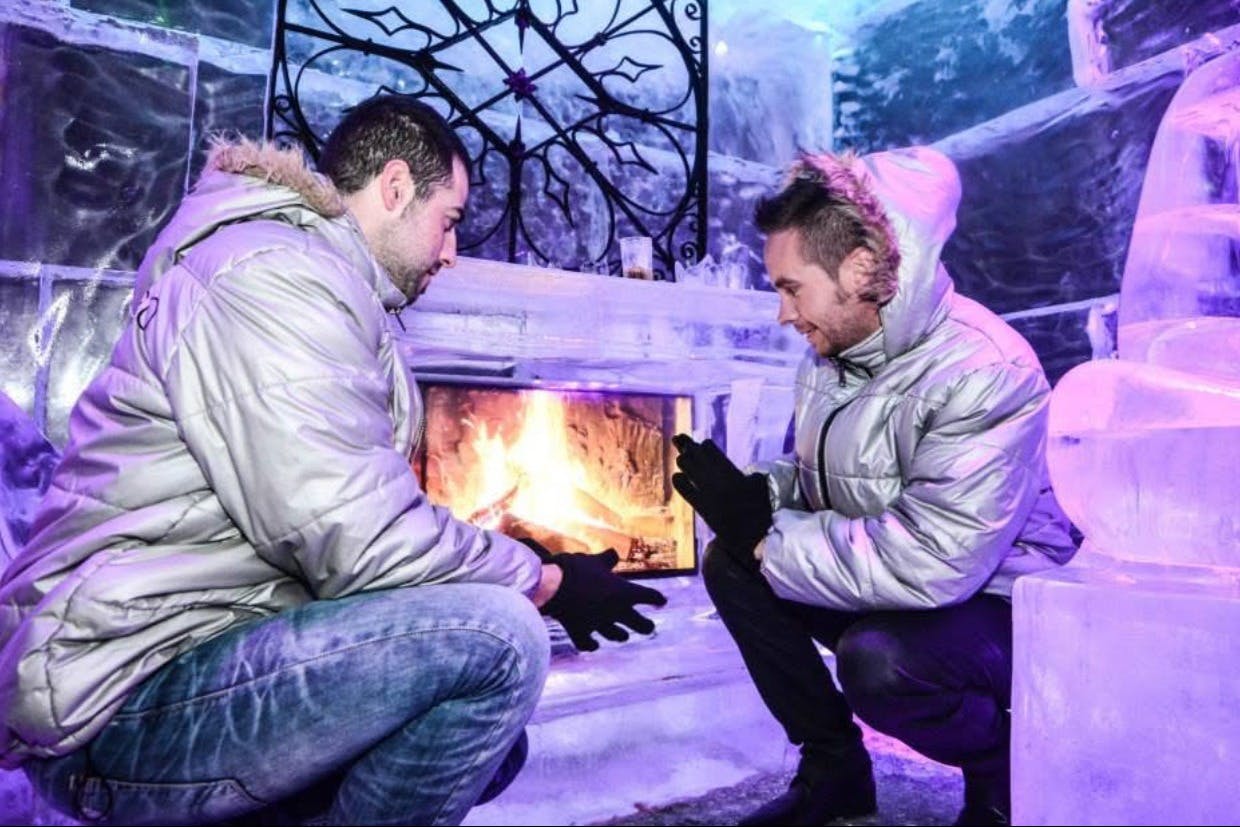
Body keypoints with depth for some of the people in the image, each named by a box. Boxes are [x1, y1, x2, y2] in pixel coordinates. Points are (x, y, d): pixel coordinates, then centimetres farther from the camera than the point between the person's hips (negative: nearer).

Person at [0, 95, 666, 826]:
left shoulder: (314, 285, 16)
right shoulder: (274, 270, -16)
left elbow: (346, 525, 13)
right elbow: (359, 541, -26)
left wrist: (528, 570, 8)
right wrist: (547, 582, -11)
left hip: (217, 662, 10)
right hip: (129, 700, -10)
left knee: (487, 745, 13)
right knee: (494, 637, -26)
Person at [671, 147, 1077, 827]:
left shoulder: (984, 372, -27)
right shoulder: (829, 357, -1)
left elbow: (929, 562, -35)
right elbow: (811, 478, 9)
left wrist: (766, 536, -27)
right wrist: (752, 499, -15)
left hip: (999, 610, -7)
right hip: (882, 592, 7)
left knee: (878, 661, -35)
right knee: (731, 563, -6)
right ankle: (834, 765, 9)